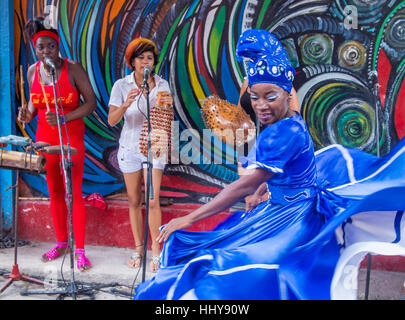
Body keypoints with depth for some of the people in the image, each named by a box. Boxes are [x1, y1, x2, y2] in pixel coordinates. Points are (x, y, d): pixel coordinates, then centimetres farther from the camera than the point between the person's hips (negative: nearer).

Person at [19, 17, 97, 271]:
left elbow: (91, 102, -12)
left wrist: (64, 118, -24)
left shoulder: (73, 69, -11)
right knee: (54, 192, 12)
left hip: (71, 136, -5)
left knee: (74, 193, -4)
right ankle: (62, 243, 26)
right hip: (45, 136, 5)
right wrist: (29, 114, -5)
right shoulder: (33, 71, 3)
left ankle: (80, 250, 6)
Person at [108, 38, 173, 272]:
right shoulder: (122, 85, -4)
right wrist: (125, 105, -30)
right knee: (134, 201, 9)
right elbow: (112, 120, -11)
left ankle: (156, 251, 2)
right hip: (130, 147, 1)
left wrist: (169, 105, -21)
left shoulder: (162, 85, 0)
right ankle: (138, 248, 23)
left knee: (153, 200, -8)